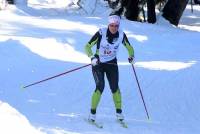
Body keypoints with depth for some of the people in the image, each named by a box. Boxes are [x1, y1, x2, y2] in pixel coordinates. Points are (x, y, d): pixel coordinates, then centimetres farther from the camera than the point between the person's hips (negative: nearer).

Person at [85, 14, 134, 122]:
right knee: (100, 86, -18)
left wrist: (131, 56, -14)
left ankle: (119, 112, 7)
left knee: (115, 87, -9)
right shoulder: (101, 33, -20)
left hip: (112, 64, 3)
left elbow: (129, 47, 7)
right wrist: (92, 57, -33)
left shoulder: (121, 35, -9)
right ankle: (92, 112, -6)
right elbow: (88, 46, -16)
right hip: (98, 63, -3)